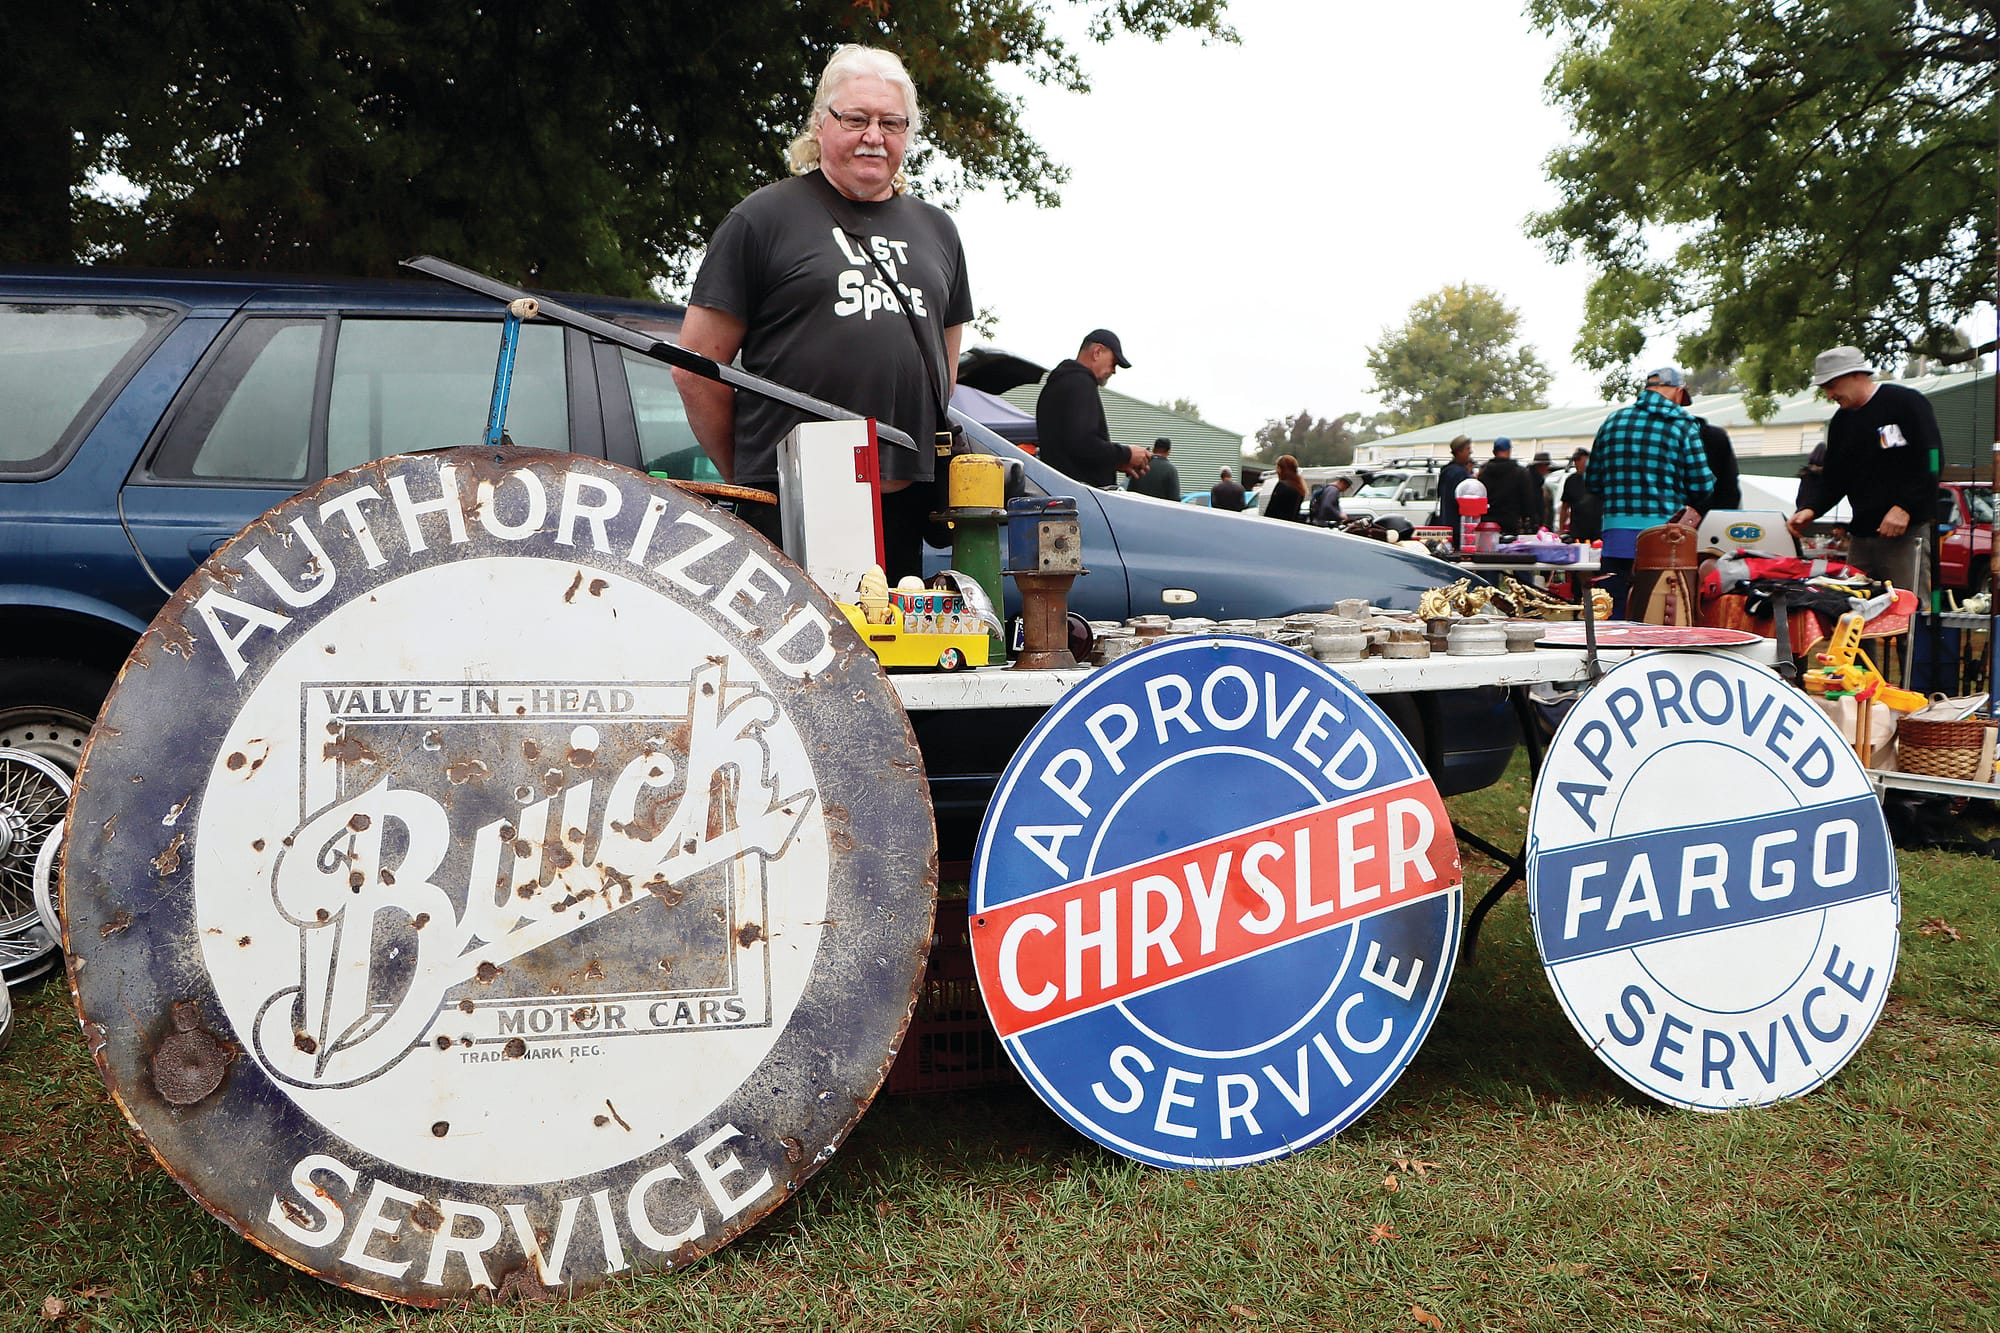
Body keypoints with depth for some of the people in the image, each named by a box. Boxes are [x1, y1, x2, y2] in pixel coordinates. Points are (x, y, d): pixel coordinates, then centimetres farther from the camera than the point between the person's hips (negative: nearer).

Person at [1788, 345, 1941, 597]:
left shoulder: (1907, 403, -3)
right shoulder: (1841, 421, 17)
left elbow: (1932, 462, -8)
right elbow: (1832, 477, 16)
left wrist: (1904, 508, -17)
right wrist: (1810, 508, -3)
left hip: (1909, 532, -6)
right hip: (1861, 536, 6)